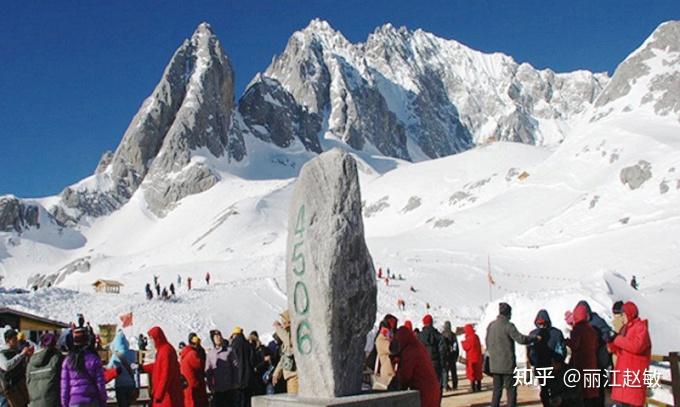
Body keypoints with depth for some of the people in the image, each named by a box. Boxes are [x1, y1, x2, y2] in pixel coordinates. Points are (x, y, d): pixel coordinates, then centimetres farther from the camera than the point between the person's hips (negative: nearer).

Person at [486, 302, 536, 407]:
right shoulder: (508, 325, -12)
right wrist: (535, 338, -5)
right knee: (511, 389, 1)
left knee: (497, 389, 12)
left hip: (494, 364, 6)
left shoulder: (491, 325, 9)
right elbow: (520, 339, -18)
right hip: (507, 363, -6)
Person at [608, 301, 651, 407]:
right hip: (623, 371, 8)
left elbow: (637, 346, -25)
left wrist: (617, 339, -17)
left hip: (634, 372, -8)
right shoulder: (625, 328, 17)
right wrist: (611, 341, 1)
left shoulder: (641, 327, -7)